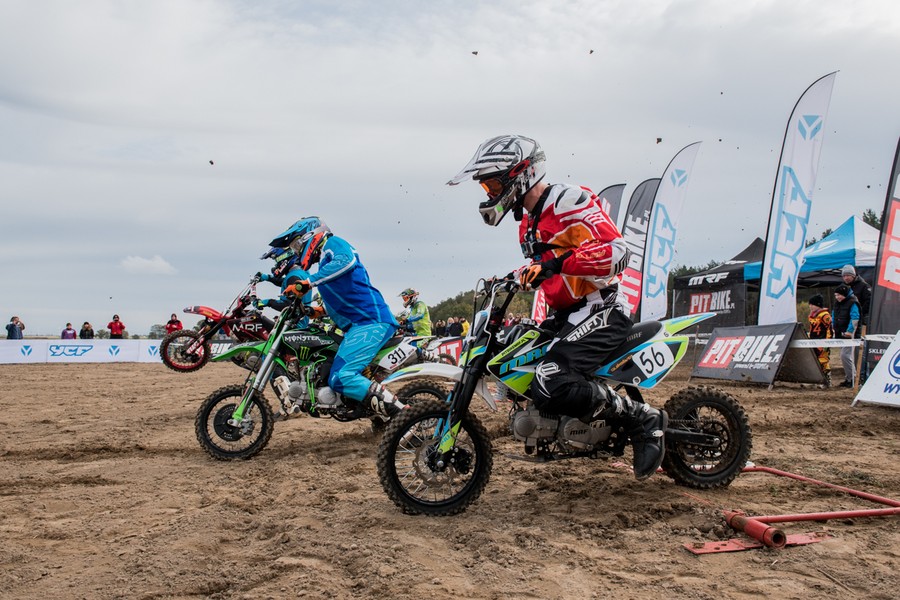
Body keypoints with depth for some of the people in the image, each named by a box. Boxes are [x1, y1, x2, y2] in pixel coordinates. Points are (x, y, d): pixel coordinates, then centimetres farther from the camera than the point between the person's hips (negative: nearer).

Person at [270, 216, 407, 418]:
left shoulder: (333, 243, 1)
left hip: (372, 321, -11)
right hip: (356, 326, 11)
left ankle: (401, 414, -26)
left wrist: (308, 281, -29)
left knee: (341, 378, -24)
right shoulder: (324, 264, 29)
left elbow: (346, 260, -25)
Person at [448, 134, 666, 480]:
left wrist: (558, 263, -33)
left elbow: (617, 252, -24)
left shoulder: (567, 199, -12)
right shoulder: (528, 220, 18)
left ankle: (644, 419, -12)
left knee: (551, 387, -29)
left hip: (600, 308, -11)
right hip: (565, 314, 11)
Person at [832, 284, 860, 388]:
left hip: (849, 334, -9)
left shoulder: (852, 303, -10)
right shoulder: (837, 303, 14)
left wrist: (849, 330, -23)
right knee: (847, 355, 13)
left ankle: (851, 379, -9)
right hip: (840, 334, 9)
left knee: (845, 355, -15)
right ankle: (851, 377, 20)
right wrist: (833, 328, 18)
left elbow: (854, 318, -17)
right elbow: (834, 316, 25)